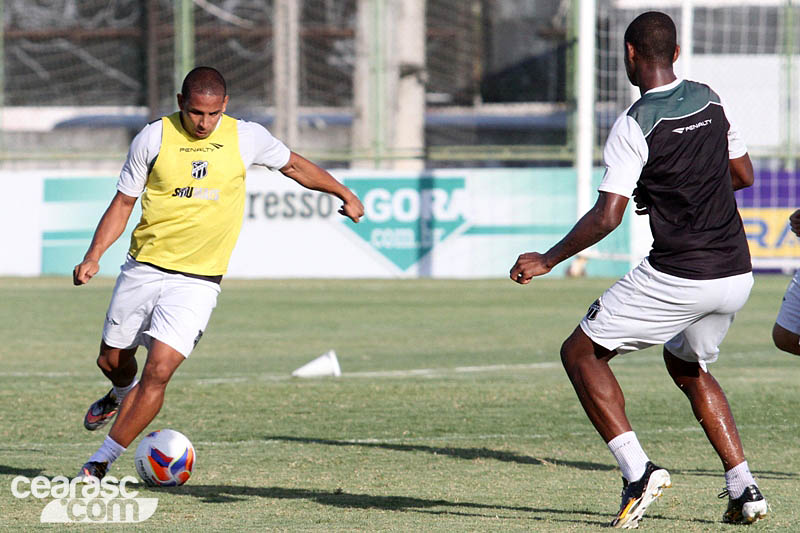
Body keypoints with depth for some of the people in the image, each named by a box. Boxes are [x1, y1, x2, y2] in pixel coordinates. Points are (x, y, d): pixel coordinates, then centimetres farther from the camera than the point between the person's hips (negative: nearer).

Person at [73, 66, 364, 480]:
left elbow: (294, 165, 16)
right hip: (143, 268, 1)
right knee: (112, 360, 13)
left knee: (159, 370, -16)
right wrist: (94, 255, -9)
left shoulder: (246, 138, -3)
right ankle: (123, 394, 52)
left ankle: (102, 461, -8)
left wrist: (344, 193, 21)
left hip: (198, 279, -1)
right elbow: (123, 202, 2)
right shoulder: (153, 137, -5)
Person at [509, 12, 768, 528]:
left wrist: (547, 261, -5)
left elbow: (606, 217, -16)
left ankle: (638, 470, -9)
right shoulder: (709, 100, 7)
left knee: (581, 353, 6)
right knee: (688, 366, 30)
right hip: (736, 275, 7)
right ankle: (743, 488, 18)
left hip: (676, 278, -7)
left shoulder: (635, 126, -12)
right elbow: (743, 174, 18)